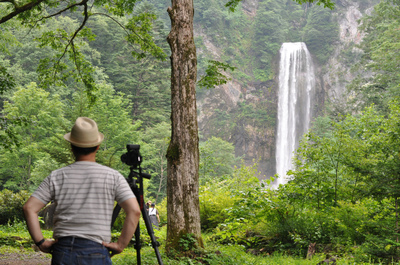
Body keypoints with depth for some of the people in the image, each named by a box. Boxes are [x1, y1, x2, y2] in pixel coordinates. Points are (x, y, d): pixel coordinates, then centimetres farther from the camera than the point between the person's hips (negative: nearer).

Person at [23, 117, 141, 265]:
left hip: (63, 252, 2)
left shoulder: (57, 177, 5)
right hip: (96, 253, -2)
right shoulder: (112, 176, 0)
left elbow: (29, 208, 0)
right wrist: (120, 245, -4)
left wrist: (41, 242, 4)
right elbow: (134, 211, -9)